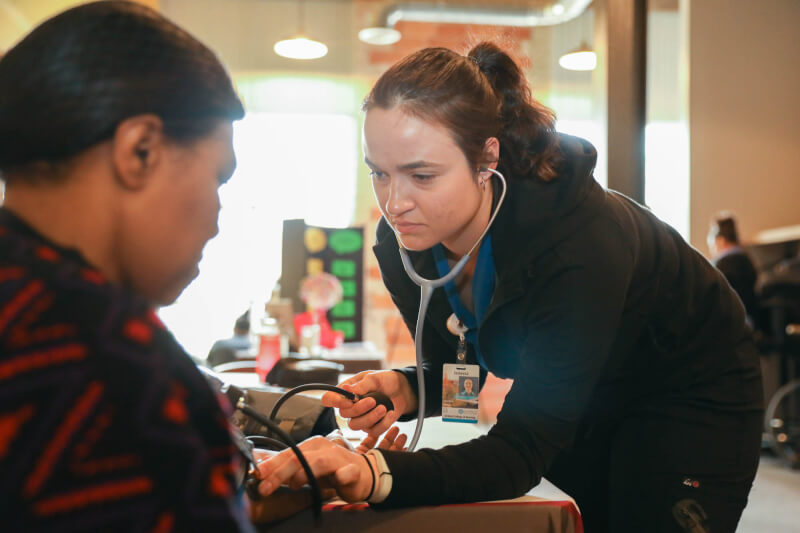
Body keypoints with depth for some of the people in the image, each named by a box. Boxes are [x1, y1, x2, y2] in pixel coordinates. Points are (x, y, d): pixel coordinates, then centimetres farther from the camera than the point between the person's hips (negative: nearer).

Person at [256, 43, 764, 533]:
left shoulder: (578, 240, -40)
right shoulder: (400, 242, -20)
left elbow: (520, 451, -42)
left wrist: (381, 475, -59)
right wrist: (405, 390, -28)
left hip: (694, 392, -5)